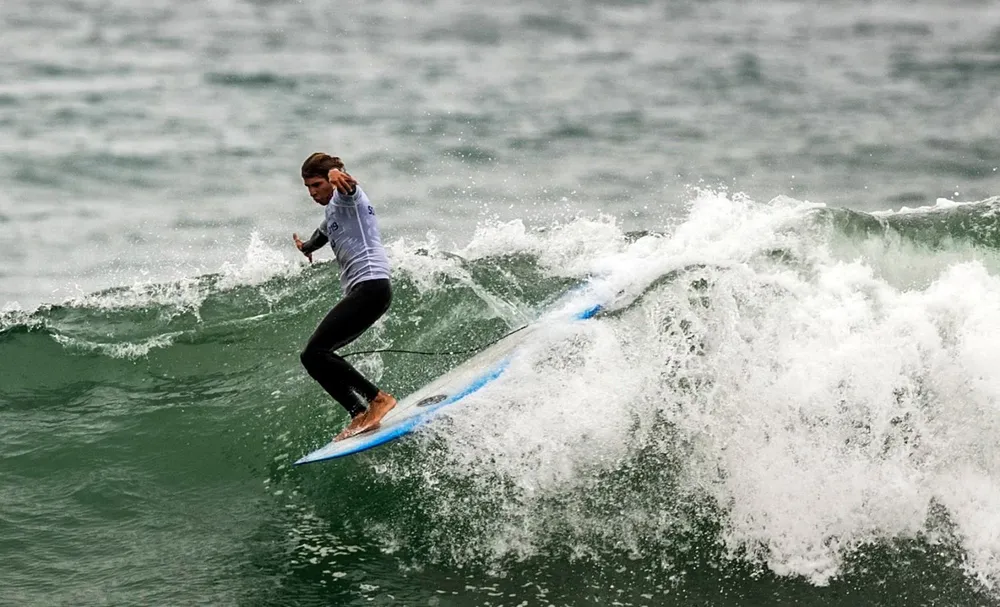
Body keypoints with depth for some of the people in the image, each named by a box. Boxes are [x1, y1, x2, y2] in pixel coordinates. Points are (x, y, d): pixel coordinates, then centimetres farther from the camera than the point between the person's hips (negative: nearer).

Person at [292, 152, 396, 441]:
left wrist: (335, 175, -53)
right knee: (316, 356, 6)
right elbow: (324, 232, 52)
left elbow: (348, 185, -28)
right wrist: (307, 247, 74)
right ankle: (360, 414, -2)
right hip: (359, 290, 11)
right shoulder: (334, 211, 28)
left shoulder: (347, 196, -2)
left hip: (370, 284, -11)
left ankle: (378, 398, -20)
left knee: (315, 352, -18)